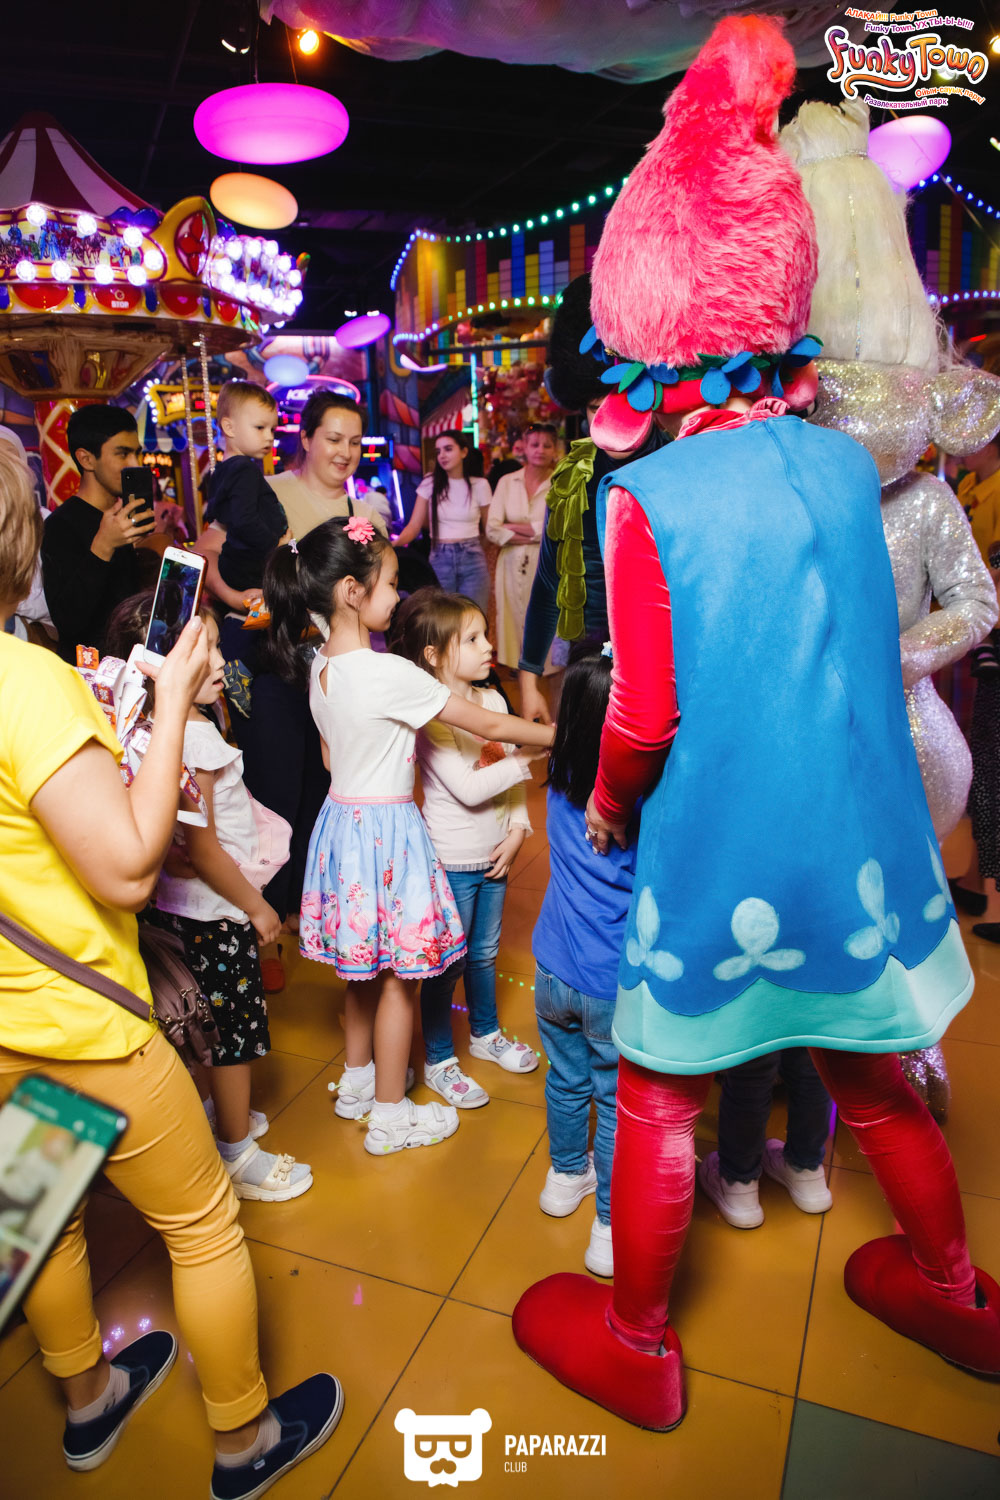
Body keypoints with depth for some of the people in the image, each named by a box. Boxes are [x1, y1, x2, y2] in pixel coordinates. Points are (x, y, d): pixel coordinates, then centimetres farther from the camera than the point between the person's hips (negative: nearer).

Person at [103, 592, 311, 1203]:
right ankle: (239, 1158, 23)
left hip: (175, 908, 9)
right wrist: (256, 906, -14)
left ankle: (219, 1115, 44)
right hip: (214, 911, -9)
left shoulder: (152, 730, 0)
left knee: (209, 1027, 25)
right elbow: (202, 847, -24)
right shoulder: (194, 738, -27)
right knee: (235, 1030, 7)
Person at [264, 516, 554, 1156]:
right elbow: (487, 724, -17)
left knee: (364, 966, 23)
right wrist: (560, 734, -6)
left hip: (343, 817, 8)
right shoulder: (389, 673, -23)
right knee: (399, 977, 8)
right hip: (387, 829, -8)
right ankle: (390, 1115, 23)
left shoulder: (319, 666, 1)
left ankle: (358, 1080, 41)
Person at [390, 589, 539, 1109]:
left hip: (493, 854, 7)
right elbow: (469, 788, -26)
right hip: (451, 861, -6)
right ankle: (439, 1062, 27)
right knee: (447, 964, 9)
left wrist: (517, 830, -6)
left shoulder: (493, 701, 2)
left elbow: (509, 778, 5)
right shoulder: (429, 716, -20)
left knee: (485, 952, 23)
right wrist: (529, 758, -23)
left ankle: (485, 1034, 45)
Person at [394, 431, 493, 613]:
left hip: (472, 559, 0)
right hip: (440, 560, 1)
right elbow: (414, 526, -3)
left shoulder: (480, 485, 2)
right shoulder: (429, 483, 3)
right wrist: (394, 543, -21)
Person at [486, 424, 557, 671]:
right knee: (515, 623, 3)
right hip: (512, 567, 2)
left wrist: (514, 527, -7)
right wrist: (535, 535, -8)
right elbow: (492, 529, -1)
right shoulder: (507, 482, 8)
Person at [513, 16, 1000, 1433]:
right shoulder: (845, 463, -1)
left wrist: (607, 803, 2)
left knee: (658, 1100, 15)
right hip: (863, 837, 5)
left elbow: (646, 717, -15)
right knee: (870, 1074, 26)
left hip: (718, 851, -5)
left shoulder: (647, 501, -16)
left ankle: (639, 1348, 36)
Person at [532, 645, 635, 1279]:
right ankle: (612, 1230, 27)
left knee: (568, 1078, 25)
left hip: (554, 968, 5)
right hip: (616, 987, -5)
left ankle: (566, 1175, 48)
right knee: (619, 1103, 12)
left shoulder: (562, 777, -6)